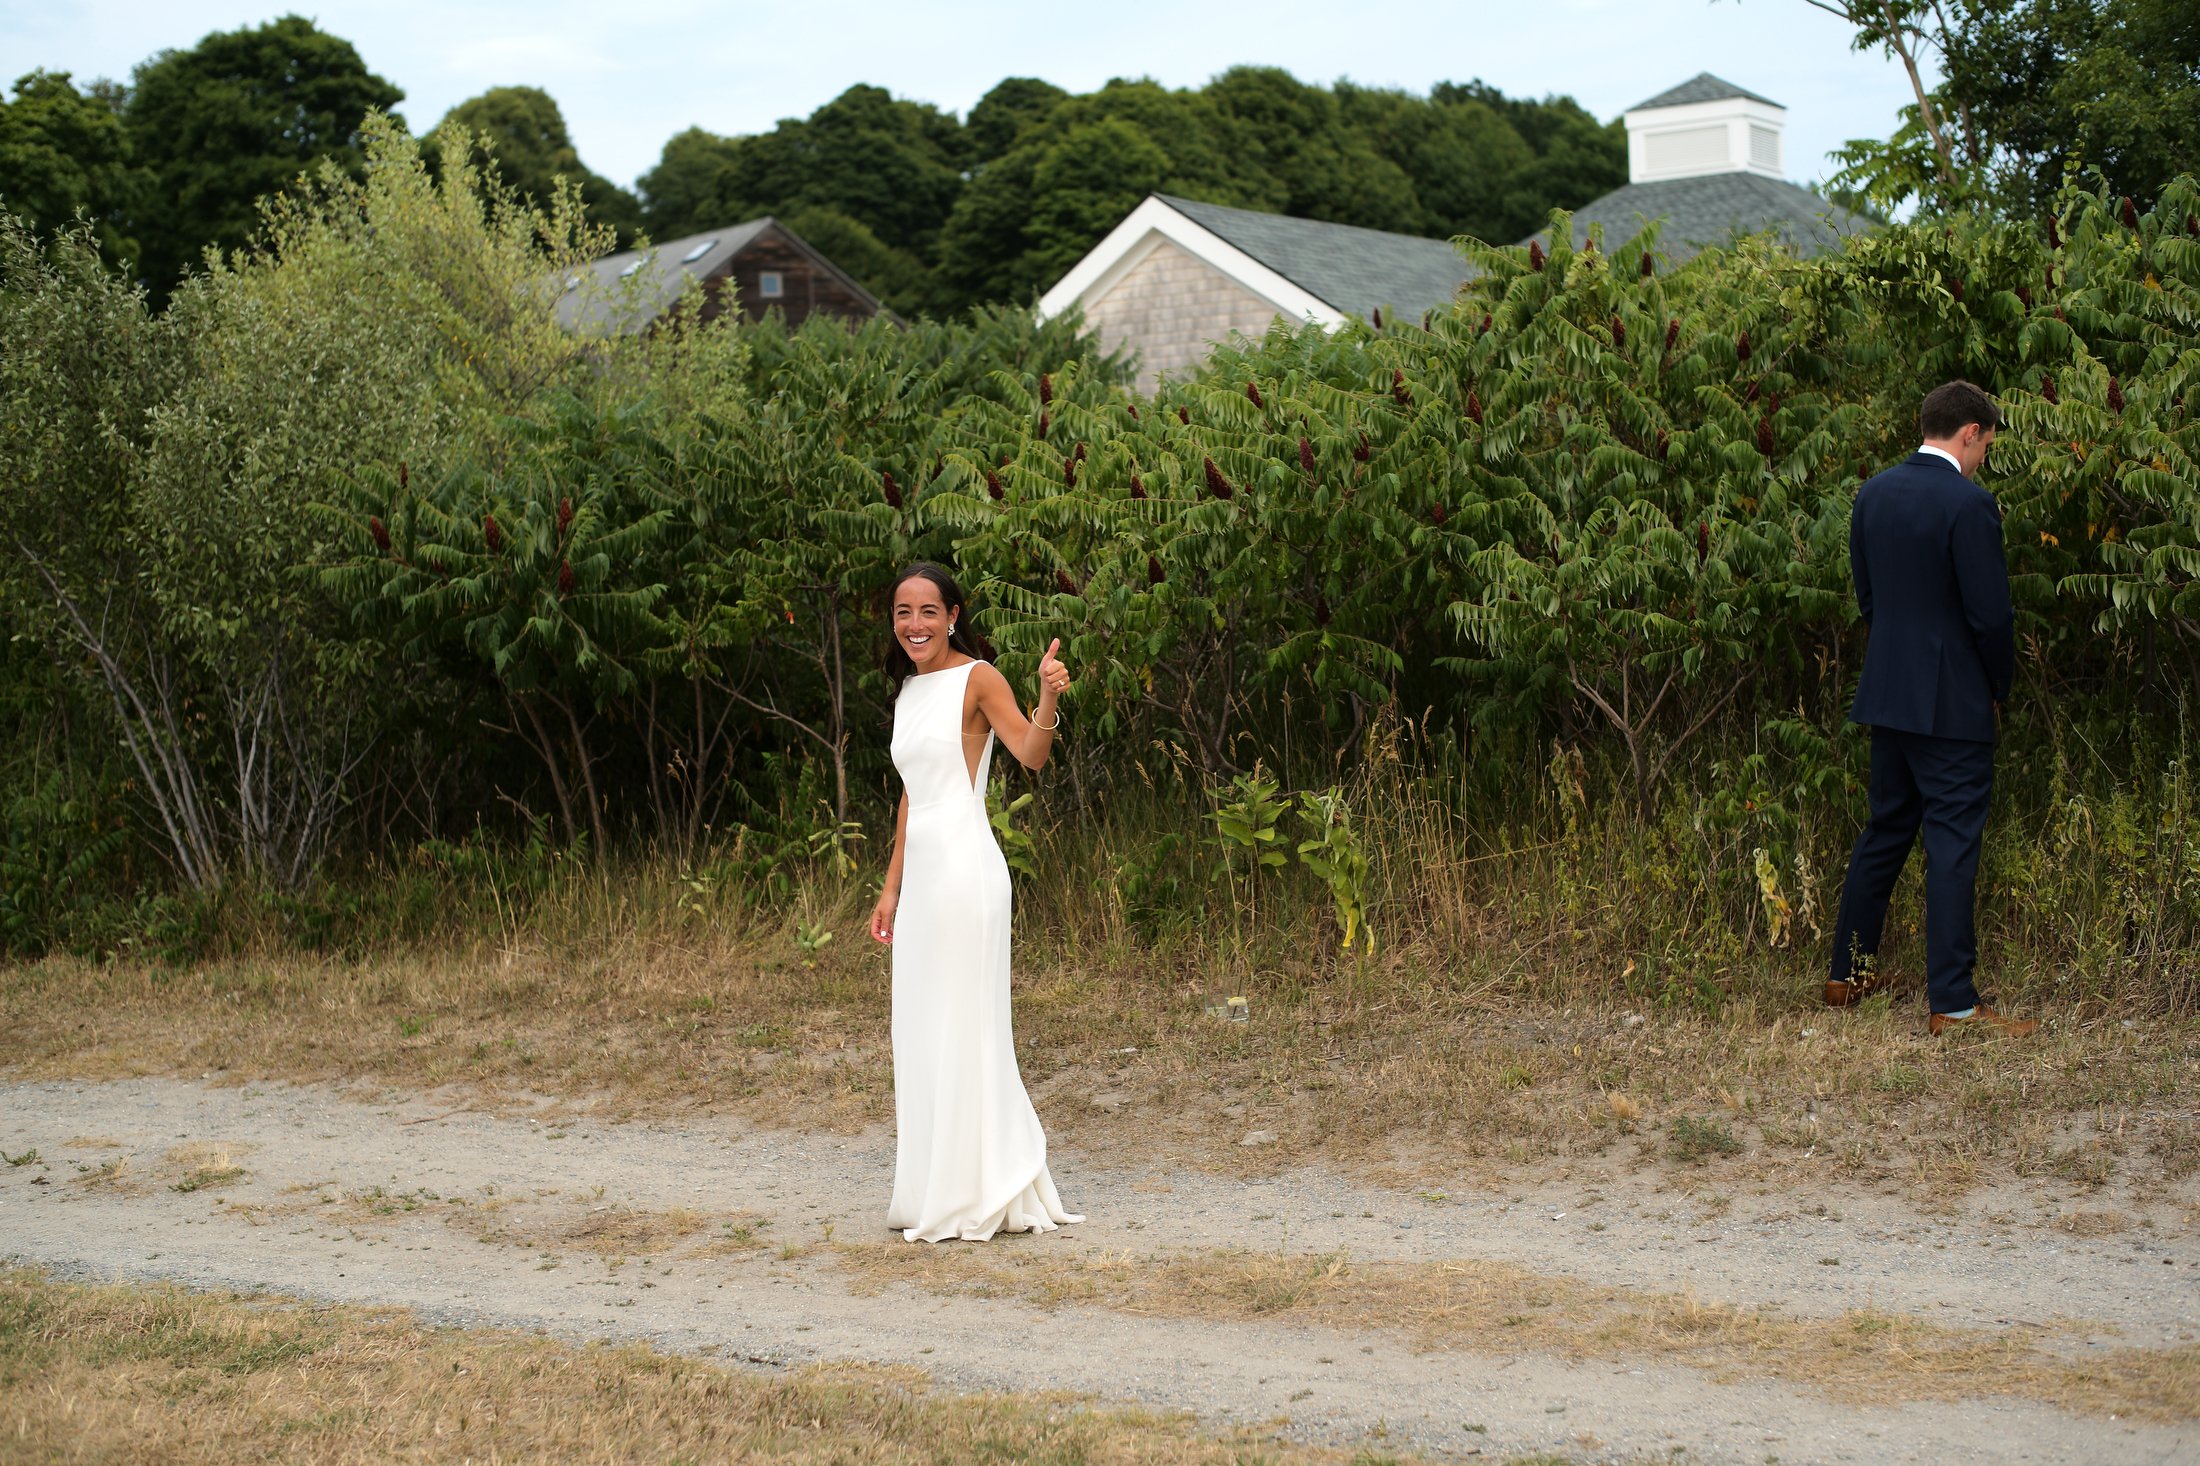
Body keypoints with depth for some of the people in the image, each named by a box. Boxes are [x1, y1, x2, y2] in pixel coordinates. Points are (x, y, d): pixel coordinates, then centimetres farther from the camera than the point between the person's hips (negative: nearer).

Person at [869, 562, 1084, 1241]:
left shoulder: (977, 679, -7)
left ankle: (980, 1195, 0)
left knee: (962, 1025, -6)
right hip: (921, 871, 8)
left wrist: (1049, 698, -41)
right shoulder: (909, 691, 17)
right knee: (921, 1031, 10)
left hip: (964, 868, -8)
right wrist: (891, 887, 20)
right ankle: (935, 1194, 17)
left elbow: (1031, 752, -22)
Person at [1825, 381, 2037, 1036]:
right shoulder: (1970, 504, -17)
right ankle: (1953, 1003, -1)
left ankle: (1848, 974, 25)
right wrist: (1999, 686, -1)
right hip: (1953, 704, -7)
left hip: (1887, 694, 7)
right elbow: (1991, 614, -17)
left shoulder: (1872, 495, 5)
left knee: (1885, 831, 18)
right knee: (1953, 843, -3)